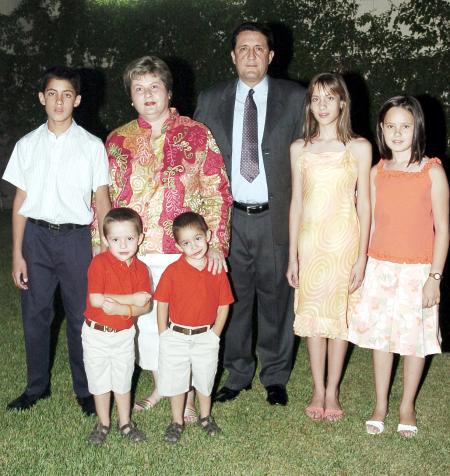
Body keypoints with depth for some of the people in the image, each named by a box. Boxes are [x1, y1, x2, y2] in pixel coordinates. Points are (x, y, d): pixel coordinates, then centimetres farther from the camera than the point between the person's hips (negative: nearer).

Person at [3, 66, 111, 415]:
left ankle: (86, 391, 20)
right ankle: (37, 386, 28)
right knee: (35, 314, 10)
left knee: (81, 316, 3)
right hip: (36, 235, 2)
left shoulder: (92, 146, -1)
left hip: (75, 237, -2)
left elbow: (102, 201, 0)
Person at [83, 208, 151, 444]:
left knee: (123, 380, 16)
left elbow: (145, 306, -12)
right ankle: (103, 423, 31)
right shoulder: (99, 263, -17)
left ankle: (125, 423, 32)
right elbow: (95, 299, -27)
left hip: (124, 334, 3)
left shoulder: (140, 269, -5)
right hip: (96, 334, -2)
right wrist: (132, 298, -24)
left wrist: (121, 308, -30)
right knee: (99, 380, 13)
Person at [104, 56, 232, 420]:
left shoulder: (197, 135, 0)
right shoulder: (118, 140, 7)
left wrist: (216, 244, -12)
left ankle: (188, 395, 21)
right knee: (146, 320, 12)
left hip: (184, 251, -3)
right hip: (135, 253, 3)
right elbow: (106, 198, 10)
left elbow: (217, 192, -3)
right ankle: (160, 387, 32)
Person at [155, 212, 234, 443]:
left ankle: (205, 417, 39)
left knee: (205, 379, 18)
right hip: (176, 337, -1)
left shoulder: (217, 271, -7)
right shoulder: (172, 271, -11)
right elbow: (162, 304, -5)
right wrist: (164, 337, -4)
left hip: (206, 337, 1)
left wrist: (214, 335, -2)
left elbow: (223, 306, 0)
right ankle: (177, 422, 29)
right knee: (176, 379, 11)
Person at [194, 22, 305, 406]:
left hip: (276, 218, -1)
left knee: (276, 298, 8)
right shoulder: (210, 101, 7)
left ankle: (275, 376, 26)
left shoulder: (295, 99, 2)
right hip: (228, 218, 2)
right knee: (233, 298, 10)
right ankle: (237, 373, 28)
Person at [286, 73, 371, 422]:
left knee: (339, 314, 5)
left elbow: (363, 204, 0)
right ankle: (318, 390, 22)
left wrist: (362, 257, -5)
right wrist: (292, 257, 5)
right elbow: (296, 203, 7)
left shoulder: (359, 148, -1)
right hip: (309, 240, 2)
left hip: (344, 241, -2)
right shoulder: (300, 149, 5)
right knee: (311, 313, 7)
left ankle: (332, 392, 19)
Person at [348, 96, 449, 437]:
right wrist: (361, 268, 7)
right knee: (380, 336, 11)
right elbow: (370, 224, 8)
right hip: (380, 268, 3)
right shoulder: (377, 172, 2)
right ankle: (381, 405, 27)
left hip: (418, 270, -3)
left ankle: (407, 406, 27)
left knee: (416, 339, 8)